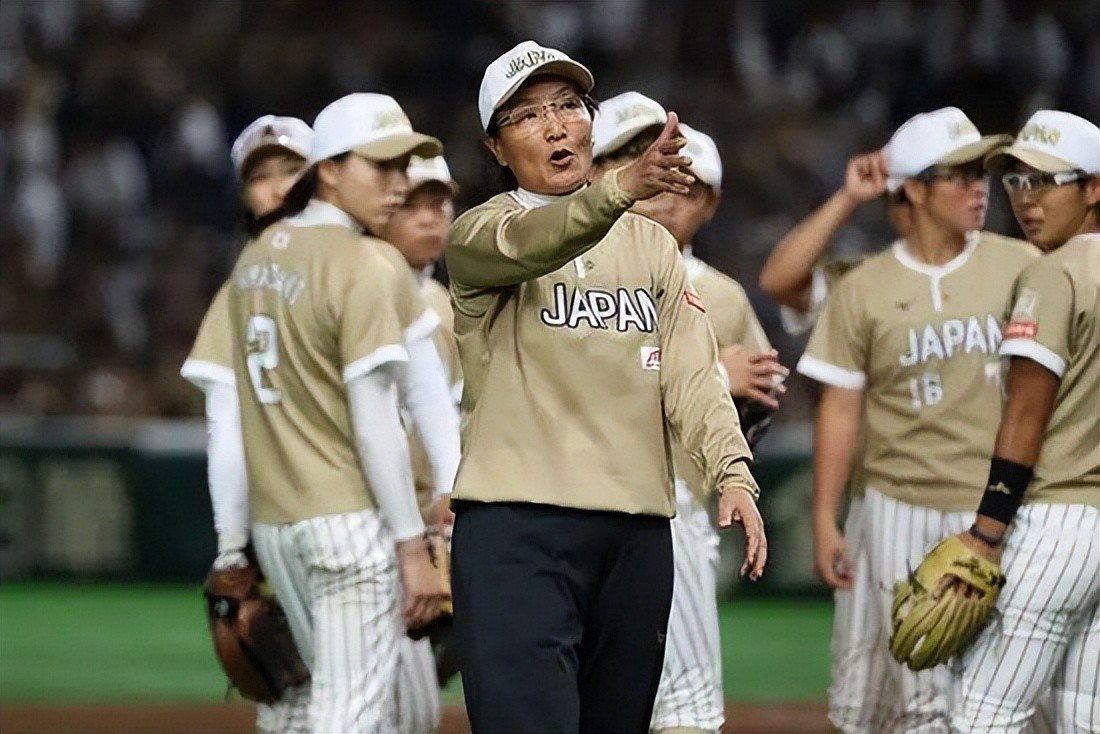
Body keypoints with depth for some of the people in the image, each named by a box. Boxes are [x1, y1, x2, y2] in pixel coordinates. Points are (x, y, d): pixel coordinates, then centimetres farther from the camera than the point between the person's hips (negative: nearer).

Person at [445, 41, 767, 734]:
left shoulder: (651, 243, 17)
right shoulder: (479, 235, 3)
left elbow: (692, 371, 6)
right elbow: (526, 242, -22)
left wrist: (732, 469, -13)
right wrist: (621, 188, -41)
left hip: (637, 535, 5)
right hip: (517, 529, -5)